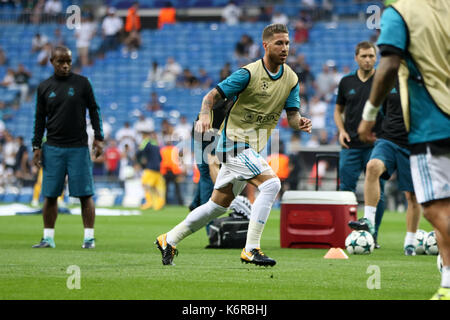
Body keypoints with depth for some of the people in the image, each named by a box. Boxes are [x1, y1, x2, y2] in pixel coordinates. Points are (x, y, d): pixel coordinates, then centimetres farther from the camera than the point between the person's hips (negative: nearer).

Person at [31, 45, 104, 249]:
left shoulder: (82, 83, 3)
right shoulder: (44, 87, 7)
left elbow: (94, 110, 6)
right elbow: (40, 118, 11)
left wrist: (98, 138, -2)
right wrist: (36, 146, 5)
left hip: (78, 148, -1)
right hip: (53, 148, 2)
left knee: (85, 194, -3)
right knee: (50, 195, 1)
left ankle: (89, 237, 3)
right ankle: (48, 238, 8)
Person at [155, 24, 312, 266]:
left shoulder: (291, 78, 4)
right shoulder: (249, 73, -15)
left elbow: (292, 114, 3)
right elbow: (213, 95, -13)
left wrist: (299, 123, -20)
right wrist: (205, 115, -32)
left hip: (253, 149, 7)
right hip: (234, 140, -7)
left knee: (219, 205, 13)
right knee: (271, 183, -24)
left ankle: (169, 240, 26)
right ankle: (251, 250, -22)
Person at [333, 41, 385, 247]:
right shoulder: (346, 82, 8)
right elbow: (338, 110, 19)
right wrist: (341, 130, 2)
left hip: (375, 145, -2)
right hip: (350, 145, 2)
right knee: (346, 190, 0)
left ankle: (373, 235, 6)